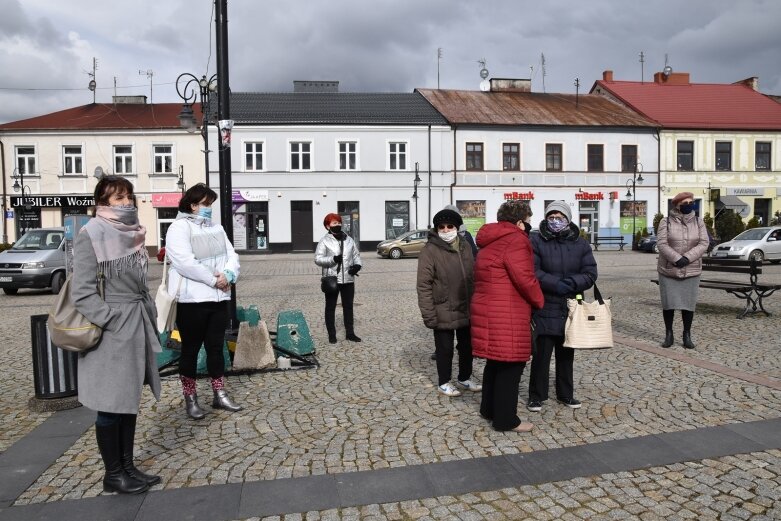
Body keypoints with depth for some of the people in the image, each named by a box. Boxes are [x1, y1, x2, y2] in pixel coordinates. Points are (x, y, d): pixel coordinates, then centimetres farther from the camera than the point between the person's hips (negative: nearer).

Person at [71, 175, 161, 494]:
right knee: (111, 404, 4)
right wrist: (113, 321, -19)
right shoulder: (91, 235, -11)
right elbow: (83, 293, -15)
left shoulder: (132, 232, 11)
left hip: (137, 325, 8)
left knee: (129, 399, 14)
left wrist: (149, 316, 10)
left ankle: (127, 466, 26)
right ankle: (113, 474, 18)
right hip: (112, 331, -7)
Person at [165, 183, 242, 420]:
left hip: (218, 297, 6)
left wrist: (228, 275, -11)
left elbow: (231, 254, 10)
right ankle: (190, 399, 17)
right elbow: (185, 263, -20)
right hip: (191, 299, -6)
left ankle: (219, 395, 21)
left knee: (216, 347, 12)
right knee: (191, 349, 5)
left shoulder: (216, 228, 16)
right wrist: (214, 280, -17)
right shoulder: (179, 228, -8)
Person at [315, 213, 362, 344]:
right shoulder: (325, 241, -5)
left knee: (348, 306, 12)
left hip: (348, 279, 4)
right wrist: (333, 259, -25)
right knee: (330, 307, 6)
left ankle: (350, 332, 22)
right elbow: (318, 259, -11)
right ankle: (331, 334, 16)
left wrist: (357, 265, -6)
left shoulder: (349, 239, 9)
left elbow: (356, 254, 15)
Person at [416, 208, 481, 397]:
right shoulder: (430, 250, -13)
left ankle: (464, 378, 38)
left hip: (466, 309, 6)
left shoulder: (465, 246, 6)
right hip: (443, 312, -6)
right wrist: (429, 314, -18)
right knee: (445, 348, 9)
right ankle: (444, 382, 28)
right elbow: (424, 285, -15)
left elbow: (473, 276, 13)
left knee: (467, 345, 18)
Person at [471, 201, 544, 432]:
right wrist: (539, 301, 0)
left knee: (496, 362, 20)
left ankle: (489, 409, 32)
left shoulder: (491, 242, 18)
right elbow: (525, 279, -18)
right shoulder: (515, 240, -14)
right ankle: (506, 419, 10)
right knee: (510, 365, 0)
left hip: (489, 311, 10)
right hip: (506, 316, -10)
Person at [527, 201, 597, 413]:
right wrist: (556, 284, -23)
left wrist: (572, 283, -18)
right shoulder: (536, 241, -5)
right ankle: (536, 395, 14)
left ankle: (566, 394, 31)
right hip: (545, 308, -4)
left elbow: (590, 273, 0)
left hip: (571, 308, 4)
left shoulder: (580, 244, 6)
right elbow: (533, 271, -13)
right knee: (541, 353, -2)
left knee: (566, 354, 16)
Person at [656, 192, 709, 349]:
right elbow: (661, 244, -11)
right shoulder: (666, 222, -3)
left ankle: (687, 335, 16)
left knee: (688, 303, 4)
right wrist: (677, 259, -22)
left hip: (691, 271, 2)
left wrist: (687, 258, -18)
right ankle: (669, 334, 15)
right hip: (668, 270, -2)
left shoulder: (698, 222, 4)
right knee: (668, 303, 2)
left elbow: (704, 243, -4)